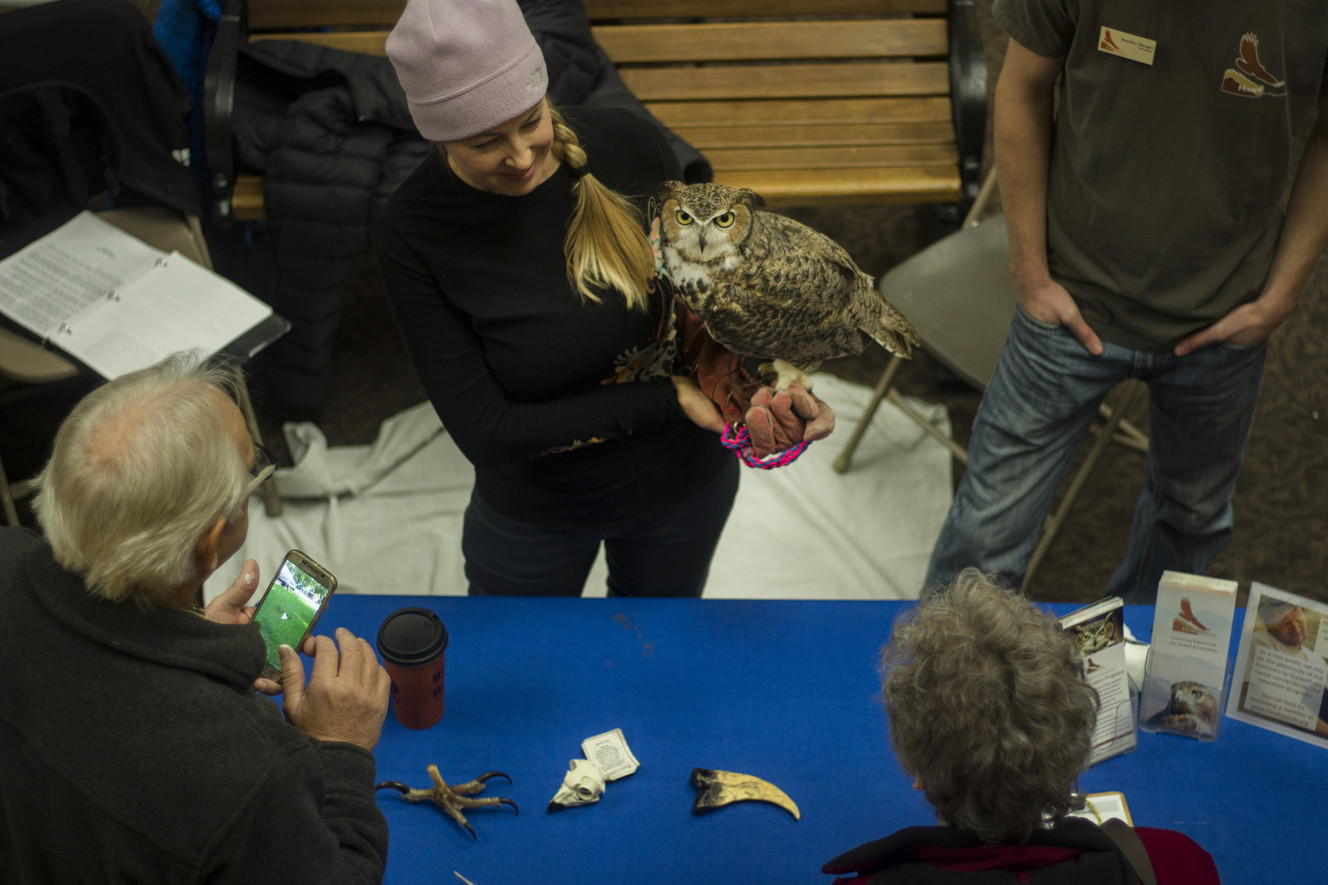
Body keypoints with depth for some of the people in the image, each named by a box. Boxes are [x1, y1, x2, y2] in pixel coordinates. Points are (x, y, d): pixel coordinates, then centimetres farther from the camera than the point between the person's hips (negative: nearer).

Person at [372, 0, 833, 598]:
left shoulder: (627, 144, -20)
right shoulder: (410, 234, -25)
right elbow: (484, 433, -25)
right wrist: (667, 396, -29)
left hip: (688, 481, 2)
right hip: (533, 514, -2)